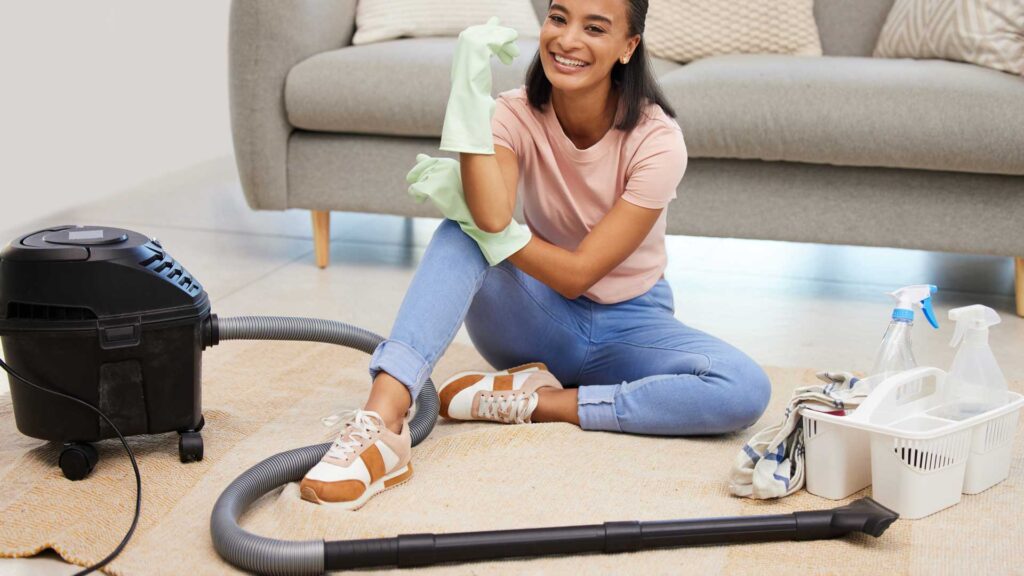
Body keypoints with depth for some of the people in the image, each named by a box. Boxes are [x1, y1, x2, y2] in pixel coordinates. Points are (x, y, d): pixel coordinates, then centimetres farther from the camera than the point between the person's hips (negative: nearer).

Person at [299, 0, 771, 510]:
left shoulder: (656, 140, -19)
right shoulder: (515, 115, -13)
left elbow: (578, 274, -21)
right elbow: (492, 217, -35)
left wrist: (488, 225, -27)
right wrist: (468, 93, -38)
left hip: (628, 326, 0)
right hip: (540, 320, 1)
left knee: (746, 390, -30)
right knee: (461, 233, -29)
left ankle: (532, 402, -24)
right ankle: (381, 420, -43)